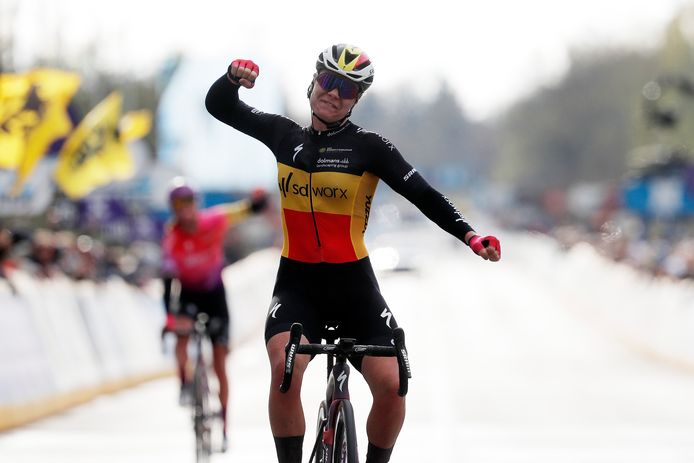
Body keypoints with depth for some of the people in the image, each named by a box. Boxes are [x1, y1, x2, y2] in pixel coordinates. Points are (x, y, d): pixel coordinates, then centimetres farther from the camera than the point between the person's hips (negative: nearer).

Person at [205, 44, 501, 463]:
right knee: (285, 367, -27)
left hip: (352, 285, -1)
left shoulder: (369, 147, -3)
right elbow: (219, 107, 10)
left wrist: (469, 234, -25)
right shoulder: (285, 135, 6)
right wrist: (234, 76, -14)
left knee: (391, 385, -14)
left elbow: (424, 196, -9)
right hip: (297, 282, 1)